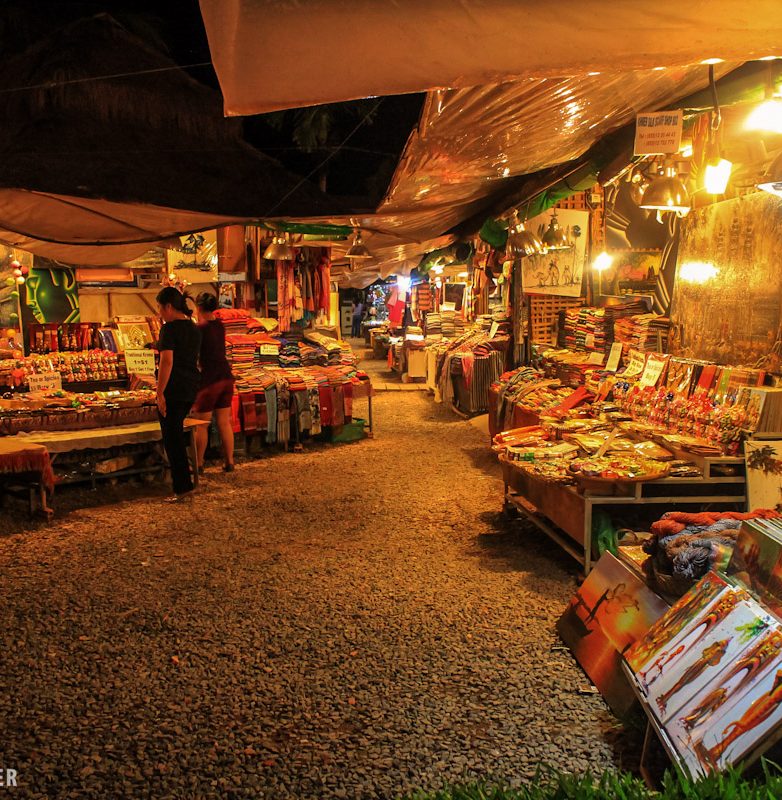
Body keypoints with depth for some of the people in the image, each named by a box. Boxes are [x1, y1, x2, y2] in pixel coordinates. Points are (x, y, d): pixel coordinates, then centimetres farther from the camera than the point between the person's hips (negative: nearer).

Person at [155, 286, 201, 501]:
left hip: (173, 388, -8)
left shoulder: (170, 329, -14)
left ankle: (183, 486, 1)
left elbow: (167, 362, -20)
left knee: (172, 437, -1)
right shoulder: (194, 328, 12)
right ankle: (181, 478, 30)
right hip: (191, 387, 8)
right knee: (177, 433, 22)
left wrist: (160, 393, -18)